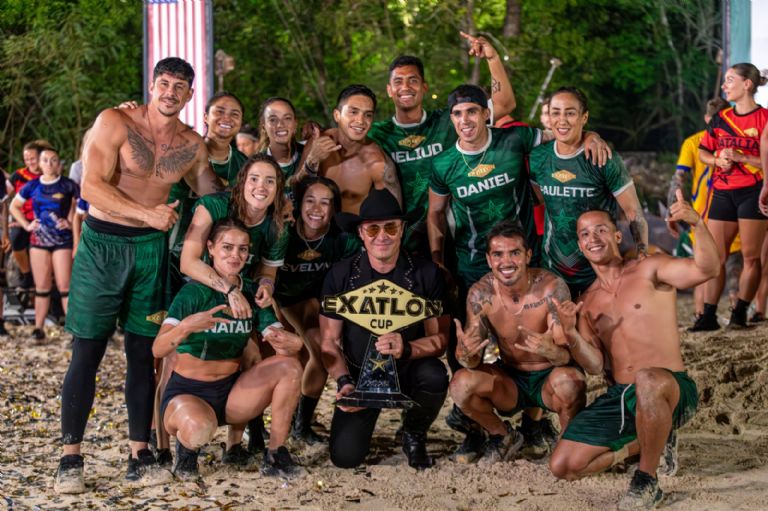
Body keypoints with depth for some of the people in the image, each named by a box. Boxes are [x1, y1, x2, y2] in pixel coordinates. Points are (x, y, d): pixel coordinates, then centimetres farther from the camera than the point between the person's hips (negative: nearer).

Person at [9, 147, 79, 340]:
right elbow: (14, 206, 16)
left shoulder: (68, 185, -3)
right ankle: (38, 328, 12)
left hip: (62, 239, -3)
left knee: (64, 285, -7)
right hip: (38, 239, 3)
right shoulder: (33, 186, 6)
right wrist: (26, 225, 5)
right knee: (41, 286, 7)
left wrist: (71, 221, -8)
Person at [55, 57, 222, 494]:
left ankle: (140, 457, 13)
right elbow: (93, 186, -15)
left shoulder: (193, 145, 5)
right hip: (103, 243, -4)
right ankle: (71, 460, 3)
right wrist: (147, 212, -23)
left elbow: (214, 199, 16)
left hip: (151, 248, 4)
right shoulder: (116, 122, -8)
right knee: (87, 352, -2)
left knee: (143, 353, 6)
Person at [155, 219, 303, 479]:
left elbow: (280, 341, -8)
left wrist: (292, 343, -33)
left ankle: (276, 453, -9)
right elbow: (158, 349, -26)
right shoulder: (194, 293, -14)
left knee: (289, 366, -18)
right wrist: (187, 326, -46)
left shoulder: (253, 293, 1)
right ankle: (186, 444, -1)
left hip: (231, 390, 5)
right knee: (200, 428, -39)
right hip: (187, 392, -5)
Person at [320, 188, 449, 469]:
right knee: (345, 456, -18)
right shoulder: (340, 276, -5)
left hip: (408, 372, 0)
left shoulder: (427, 274, -7)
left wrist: (406, 349, -29)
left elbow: (440, 338, -9)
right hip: (359, 375, 0)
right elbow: (330, 341, -2)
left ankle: (414, 434, 0)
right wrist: (344, 382, -19)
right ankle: (366, 418, 22)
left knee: (434, 375, -36)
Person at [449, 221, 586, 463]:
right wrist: (466, 352, -38)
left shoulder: (551, 288, -21)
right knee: (461, 383, -24)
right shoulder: (480, 293, -12)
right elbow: (471, 361, -12)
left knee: (567, 381, -37)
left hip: (548, 378, -3)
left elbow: (568, 354, -24)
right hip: (511, 380, 3)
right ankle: (503, 436, 6)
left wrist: (551, 350, -48)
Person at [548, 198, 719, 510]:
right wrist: (570, 334, -16)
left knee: (646, 380, -43)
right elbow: (594, 365, 3)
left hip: (672, 391, -5)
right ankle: (649, 442, 14)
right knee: (562, 466, -9)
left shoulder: (649, 270, 0)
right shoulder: (588, 303, 13)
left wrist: (697, 224, -35)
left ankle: (647, 482, -21)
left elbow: (707, 269, -18)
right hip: (618, 399, 6)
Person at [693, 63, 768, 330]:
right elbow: (703, 153, 17)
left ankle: (740, 313, 5)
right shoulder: (720, 118, 11)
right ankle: (708, 316, 3)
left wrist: (739, 157, -17)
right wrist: (718, 160, -3)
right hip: (722, 193, 5)